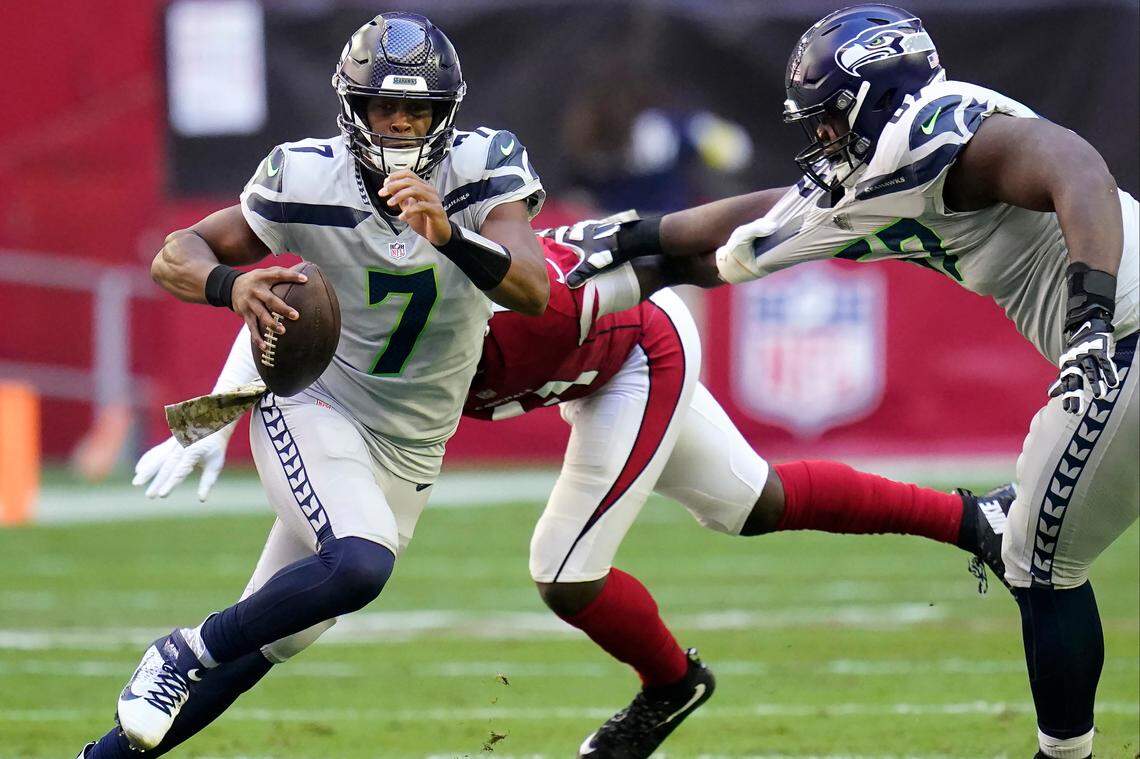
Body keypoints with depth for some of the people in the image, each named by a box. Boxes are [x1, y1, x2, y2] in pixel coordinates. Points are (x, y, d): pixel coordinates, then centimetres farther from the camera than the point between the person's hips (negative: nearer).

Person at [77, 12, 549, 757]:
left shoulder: (484, 171, -14)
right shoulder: (309, 180, -16)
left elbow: (533, 292, -29)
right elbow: (176, 256, -9)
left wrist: (449, 234, -47)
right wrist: (230, 285, -33)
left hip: (407, 452, 4)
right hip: (316, 409, -4)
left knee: (272, 635, 8)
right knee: (360, 564, -32)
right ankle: (182, 655, -12)